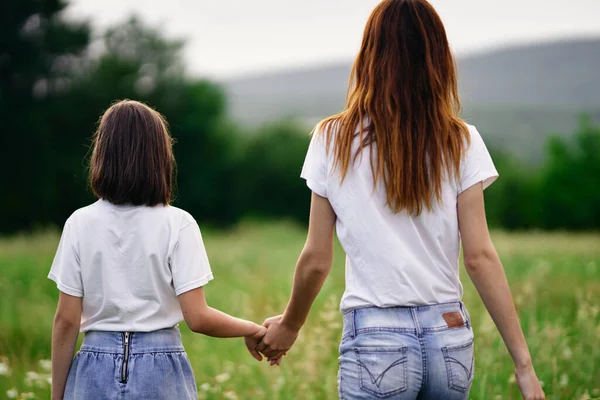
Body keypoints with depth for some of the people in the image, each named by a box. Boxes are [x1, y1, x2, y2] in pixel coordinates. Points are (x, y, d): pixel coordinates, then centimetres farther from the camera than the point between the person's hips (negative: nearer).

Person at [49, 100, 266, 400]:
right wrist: (252, 331, 7)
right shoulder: (176, 224, -6)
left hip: (97, 373, 1)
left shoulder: (80, 224, -2)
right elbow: (197, 317, -10)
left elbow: (66, 321, -1)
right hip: (160, 373, -1)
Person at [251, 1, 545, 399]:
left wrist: (289, 326, 19)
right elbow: (480, 256, -4)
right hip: (450, 336, 2)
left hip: (376, 338, -2)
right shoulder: (460, 141, 0)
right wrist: (524, 364, -1)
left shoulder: (334, 140, -2)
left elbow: (316, 260, 1)